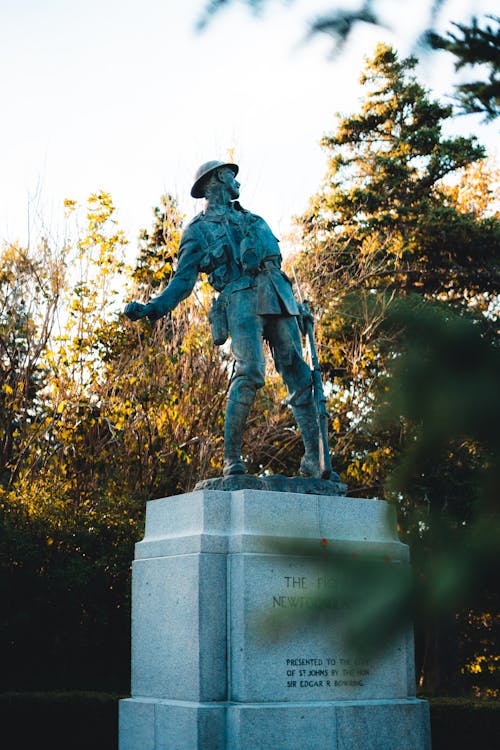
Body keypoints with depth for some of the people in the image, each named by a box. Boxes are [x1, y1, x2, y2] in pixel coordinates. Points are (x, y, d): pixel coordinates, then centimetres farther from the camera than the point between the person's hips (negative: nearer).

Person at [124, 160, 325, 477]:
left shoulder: (253, 219, 32)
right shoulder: (198, 229, 16)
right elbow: (184, 280, 10)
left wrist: (296, 304, 23)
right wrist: (152, 308, -5)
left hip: (278, 299, 5)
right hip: (241, 297, -5)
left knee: (299, 376, -3)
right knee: (250, 373, -22)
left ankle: (315, 460, -2)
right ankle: (232, 457, -19)